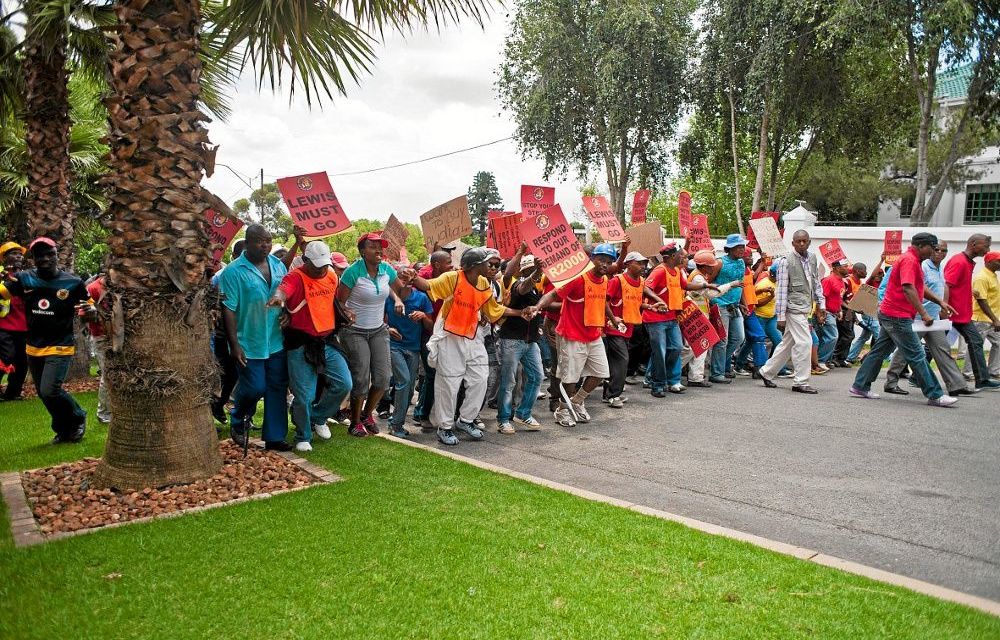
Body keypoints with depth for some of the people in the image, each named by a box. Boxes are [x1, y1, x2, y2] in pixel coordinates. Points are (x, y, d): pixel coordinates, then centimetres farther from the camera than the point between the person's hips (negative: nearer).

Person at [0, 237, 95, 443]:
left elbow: (90, 310, -2)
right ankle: (65, 430, 34)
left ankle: (78, 418, 10)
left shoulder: (73, 282, -9)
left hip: (60, 347, -5)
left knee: (50, 391, -17)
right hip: (33, 348, 5)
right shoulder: (24, 279, -2)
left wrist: (90, 311, -25)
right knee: (43, 394, 14)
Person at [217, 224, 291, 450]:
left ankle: (275, 436, 21)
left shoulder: (278, 266, 6)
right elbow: (228, 309, -13)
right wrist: (234, 344, -17)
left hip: (277, 342, 5)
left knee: (278, 389, 9)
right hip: (249, 345, -5)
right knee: (254, 388, -2)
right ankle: (238, 423, 28)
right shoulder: (234, 271, -11)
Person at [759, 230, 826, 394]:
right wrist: (781, 317, -14)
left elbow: (816, 282, 20)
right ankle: (801, 382, 0)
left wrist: (821, 304, 13)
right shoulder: (786, 261, -10)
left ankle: (767, 372, 26)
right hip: (794, 307, -8)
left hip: (805, 308, 8)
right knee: (804, 343, -10)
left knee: (787, 343, 14)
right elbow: (781, 290, -12)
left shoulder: (812, 258, 11)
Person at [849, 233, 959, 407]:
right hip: (898, 316, -11)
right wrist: (923, 313, -30)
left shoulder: (913, 260, 19)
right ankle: (935, 396, -1)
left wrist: (941, 302, 19)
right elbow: (908, 288, -27)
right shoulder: (909, 260, -15)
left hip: (889, 314, 11)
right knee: (916, 356, -5)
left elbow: (920, 288, 28)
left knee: (879, 351, 12)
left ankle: (860, 387, 14)